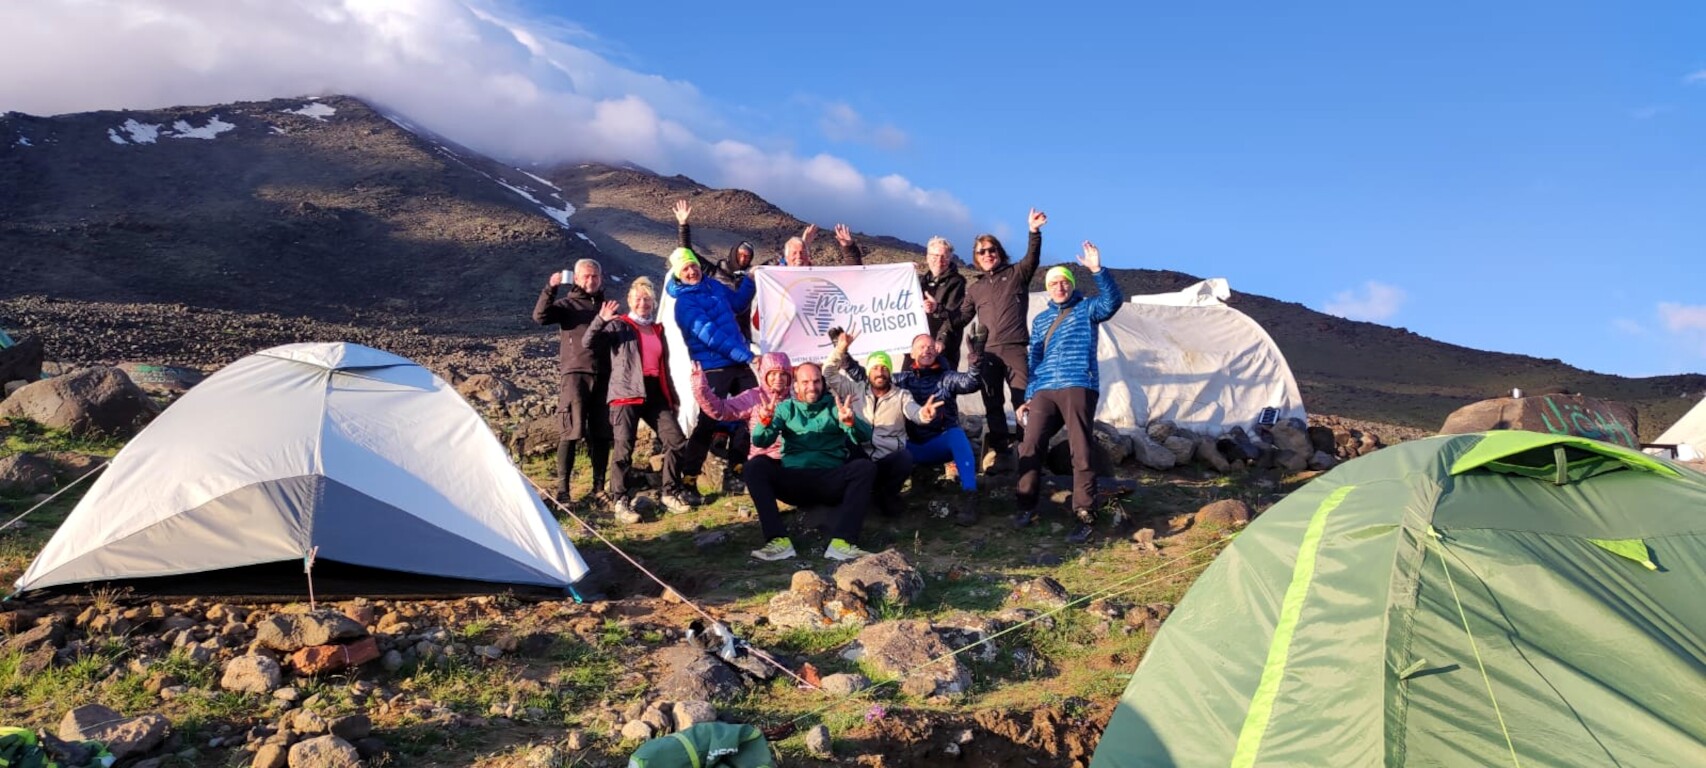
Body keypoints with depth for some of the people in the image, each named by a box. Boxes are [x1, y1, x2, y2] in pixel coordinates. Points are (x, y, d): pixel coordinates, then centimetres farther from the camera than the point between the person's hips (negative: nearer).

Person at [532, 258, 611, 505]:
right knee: (572, 431, -11)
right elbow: (540, 316, -14)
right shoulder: (567, 304, 5)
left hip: (603, 375, 4)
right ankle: (562, 487, -8)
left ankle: (599, 486, 13)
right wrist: (550, 289, -25)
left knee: (601, 433, 5)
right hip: (575, 373, -4)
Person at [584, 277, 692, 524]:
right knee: (624, 448, -11)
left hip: (656, 395, 6)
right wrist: (600, 320, -28)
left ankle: (670, 494, 13)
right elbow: (589, 342, -12)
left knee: (676, 441, 0)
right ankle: (620, 502, -4)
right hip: (626, 395, -5)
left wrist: (672, 394, 22)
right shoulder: (619, 325, 2)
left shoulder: (658, 330, 19)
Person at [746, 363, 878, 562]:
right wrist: (765, 421, -22)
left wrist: (851, 421, -26)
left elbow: (865, 436, -3)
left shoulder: (835, 405, 12)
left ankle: (841, 542, -38)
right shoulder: (785, 408, 15)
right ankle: (779, 540, -33)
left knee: (866, 466, -26)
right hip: (793, 482, 0)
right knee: (756, 465, -23)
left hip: (830, 482, 0)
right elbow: (761, 442, 1)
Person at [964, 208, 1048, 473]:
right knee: (992, 404, 5)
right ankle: (999, 453, 10)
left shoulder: (1016, 274, 10)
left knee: (1023, 400, -10)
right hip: (987, 351, 4)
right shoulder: (974, 288, 20)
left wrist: (1034, 231, -23)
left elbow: (1032, 258, -8)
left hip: (1015, 348, -4)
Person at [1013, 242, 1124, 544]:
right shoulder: (1040, 320, 24)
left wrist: (1098, 270, -23)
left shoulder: (1086, 309, 11)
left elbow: (1113, 301, -11)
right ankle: (1025, 505, 0)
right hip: (1044, 392, 4)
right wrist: (1028, 397, 16)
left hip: (1078, 388, -4)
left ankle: (1085, 516, -8)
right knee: (1030, 446, -9)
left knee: (1080, 452, -8)